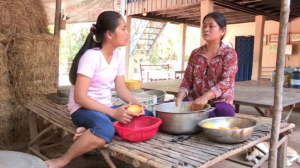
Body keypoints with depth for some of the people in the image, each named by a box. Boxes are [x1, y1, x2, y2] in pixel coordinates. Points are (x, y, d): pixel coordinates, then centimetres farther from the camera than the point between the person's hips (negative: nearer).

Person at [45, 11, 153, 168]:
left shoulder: (119, 56, 3)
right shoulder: (91, 56, -19)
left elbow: (121, 88, 5)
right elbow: (79, 97, -22)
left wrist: (136, 104, -15)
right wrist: (113, 113, -27)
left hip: (105, 107, 7)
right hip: (83, 109, -7)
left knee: (147, 116, -10)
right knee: (105, 129, -39)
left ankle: (90, 131, -12)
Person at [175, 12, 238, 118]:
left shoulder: (229, 53, -1)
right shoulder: (195, 54, 11)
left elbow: (226, 82, -14)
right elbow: (187, 80, 9)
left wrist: (205, 97, -30)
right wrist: (180, 97, -12)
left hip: (220, 101, -2)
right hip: (194, 100, 3)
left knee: (225, 112, -38)